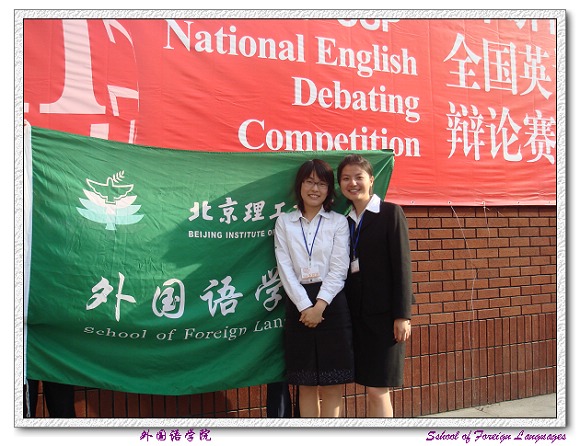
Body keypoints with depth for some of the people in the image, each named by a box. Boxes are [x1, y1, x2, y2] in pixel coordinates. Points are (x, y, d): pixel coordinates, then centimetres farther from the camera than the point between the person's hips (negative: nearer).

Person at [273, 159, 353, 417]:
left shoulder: (338, 222, 4)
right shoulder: (284, 222, 7)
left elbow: (339, 269, -4)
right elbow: (285, 269, -1)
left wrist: (320, 306, -15)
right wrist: (305, 306, -11)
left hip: (331, 305, -1)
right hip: (298, 305, 1)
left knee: (332, 385, 3)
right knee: (306, 385, 9)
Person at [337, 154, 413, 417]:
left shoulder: (390, 213, -4)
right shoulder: (345, 220, 11)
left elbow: (401, 265, -9)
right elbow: (345, 268, 10)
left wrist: (402, 315, -13)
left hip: (383, 312, -5)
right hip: (356, 312, 5)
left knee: (378, 389, -3)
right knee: (371, 388, 11)